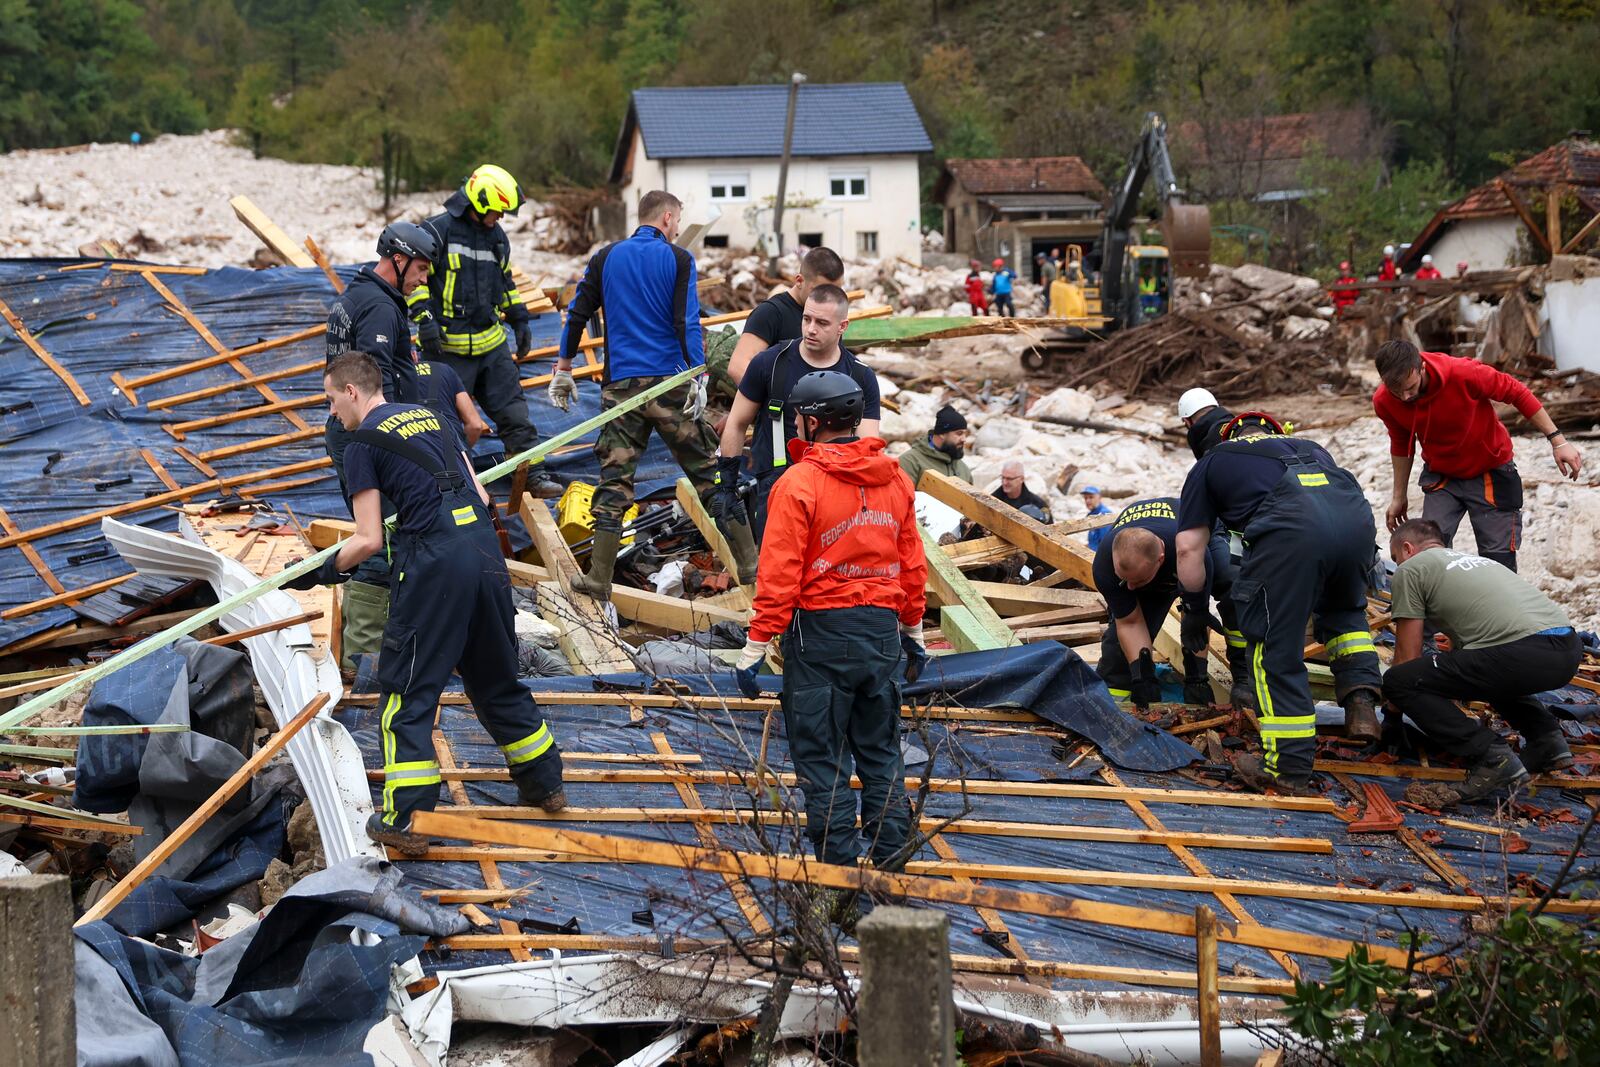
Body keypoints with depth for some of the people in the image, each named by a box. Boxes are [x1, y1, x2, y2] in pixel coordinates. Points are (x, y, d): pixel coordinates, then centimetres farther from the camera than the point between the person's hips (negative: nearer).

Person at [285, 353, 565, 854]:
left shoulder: (364, 443, 0)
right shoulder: (428, 417, 19)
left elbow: (369, 541, -4)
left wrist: (322, 571, 10)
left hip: (433, 566, -7)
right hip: (486, 549, 7)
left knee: (406, 690, 2)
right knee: (496, 678, 22)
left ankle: (403, 821, 0)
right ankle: (545, 784, 32)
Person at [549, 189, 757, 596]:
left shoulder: (606, 257, 8)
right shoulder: (678, 259, -1)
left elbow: (577, 314, 8)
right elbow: (688, 323, -10)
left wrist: (563, 369, 15)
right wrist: (699, 380, -10)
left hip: (621, 386, 2)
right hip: (670, 384, -2)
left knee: (614, 481, 4)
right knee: (707, 471, 7)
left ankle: (599, 578, -1)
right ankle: (748, 564, 11)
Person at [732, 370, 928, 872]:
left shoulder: (799, 484, -14)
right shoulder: (895, 479, 4)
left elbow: (780, 575, -15)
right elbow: (913, 565, 10)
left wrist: (756, 647, -10)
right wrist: (914, 633, 21)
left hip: (821, 633, -6)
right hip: (883, 631, 6)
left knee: (822, 759, 4)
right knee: (881, 754, 16)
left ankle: (839, 860, 7)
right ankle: (890, 857, 20)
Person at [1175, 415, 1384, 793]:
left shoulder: (1211, 462, 32)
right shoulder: (1308, 448, 42)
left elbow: (1189, 548, 25)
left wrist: (1193, 612, 37)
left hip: (1291, 525, -4)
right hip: (1356, 513, 4)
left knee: (1276, 648, 5)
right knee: (1344, 611, 33)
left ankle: (1288, 767, 3)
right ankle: (1362, 705, 20)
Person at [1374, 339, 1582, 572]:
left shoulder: (1463, 373, -31)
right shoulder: (1383, 402, -17)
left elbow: (1517, 393, -16)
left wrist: (1557, 440, -16)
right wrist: (1399, 496, 13)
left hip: (1490, 472, -3)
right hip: (1441, 476, 3)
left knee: (1499, 561, -2)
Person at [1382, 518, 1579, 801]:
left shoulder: (1409, 569, 12)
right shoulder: (1470, 559, 36)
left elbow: (1408, 655, 12)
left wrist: (1392, 715, 27)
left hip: (1525, 653, -9)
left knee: (1400, 682, -2)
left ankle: (1491, 758, -10)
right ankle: (1547, 740, 19)